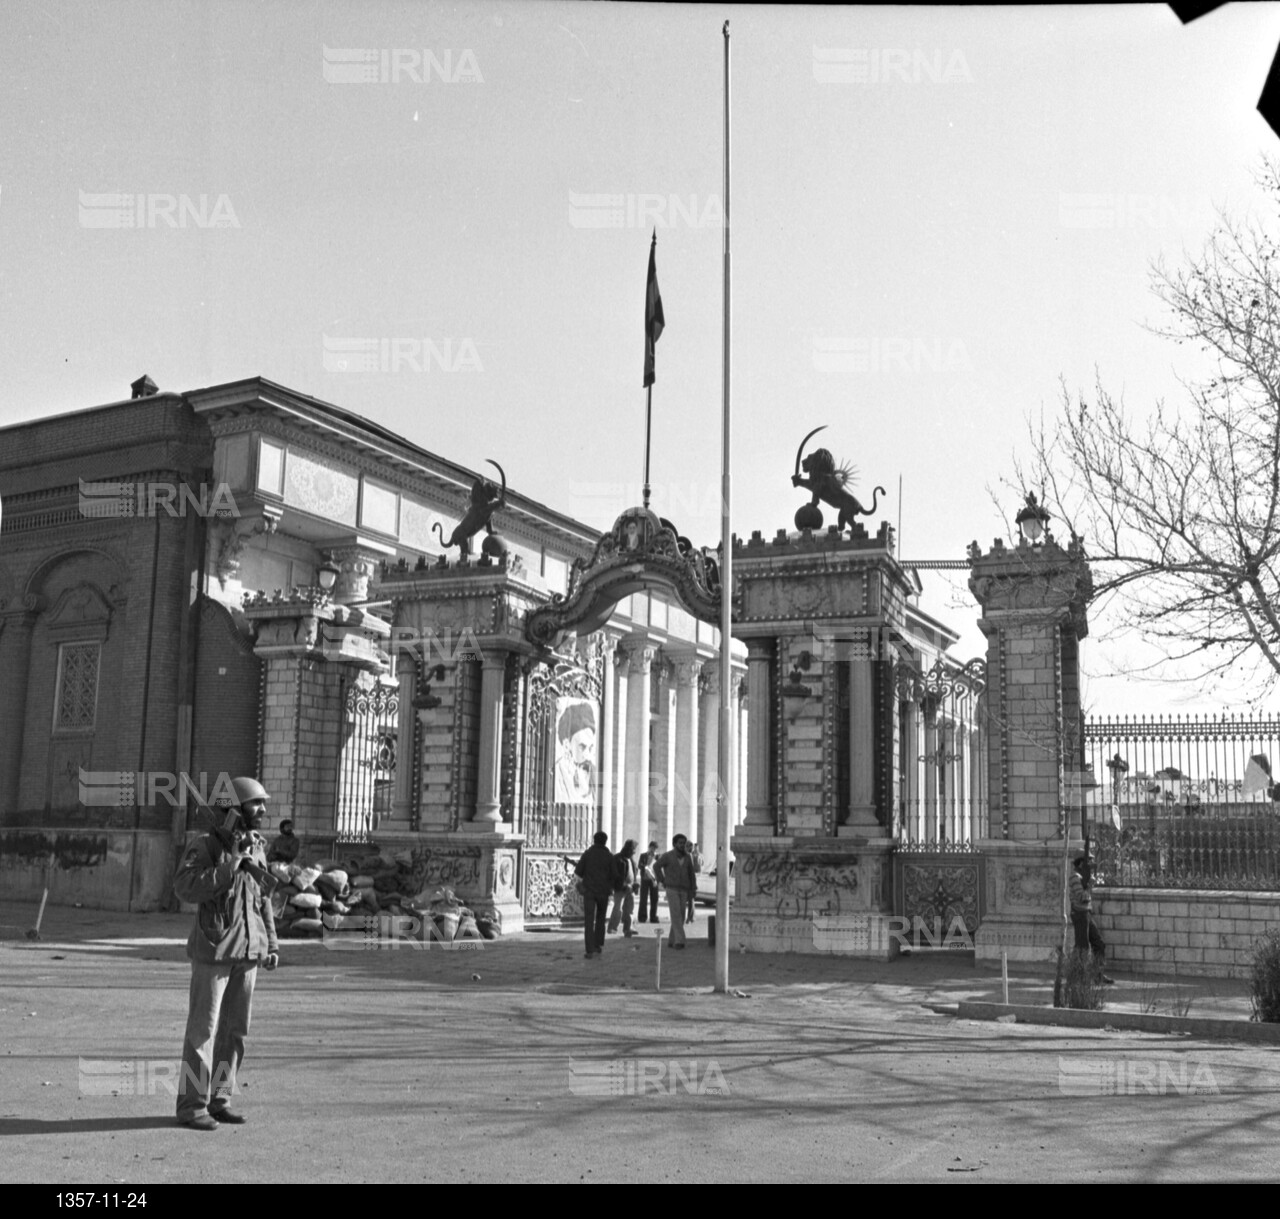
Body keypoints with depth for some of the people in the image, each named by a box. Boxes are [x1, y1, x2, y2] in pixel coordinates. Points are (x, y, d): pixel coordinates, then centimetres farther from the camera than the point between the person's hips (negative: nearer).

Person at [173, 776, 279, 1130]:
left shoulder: (257, 848, 11)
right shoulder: (206, 847, -8)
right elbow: (185, 887, -23)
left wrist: (271, 943, 14)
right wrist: (230, 862, -25)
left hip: (248, 953, 6)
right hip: (214, 951, -6)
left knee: (235, 1030, 11)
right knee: (203, 1029, -2)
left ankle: (220, 1099, 21)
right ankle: (191, 1104, 6)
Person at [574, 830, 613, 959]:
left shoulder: (587, 853, -1)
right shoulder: (609, 856, 1)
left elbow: (577, 873, -3)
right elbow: (613, 875, 2)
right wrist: (611, 889, 19)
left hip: (589, 891, -1)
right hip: (604, 891, 1)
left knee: (588, 921, -5)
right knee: (600, 919, 19)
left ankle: (590, 950, -14)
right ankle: (598, 946, 19)